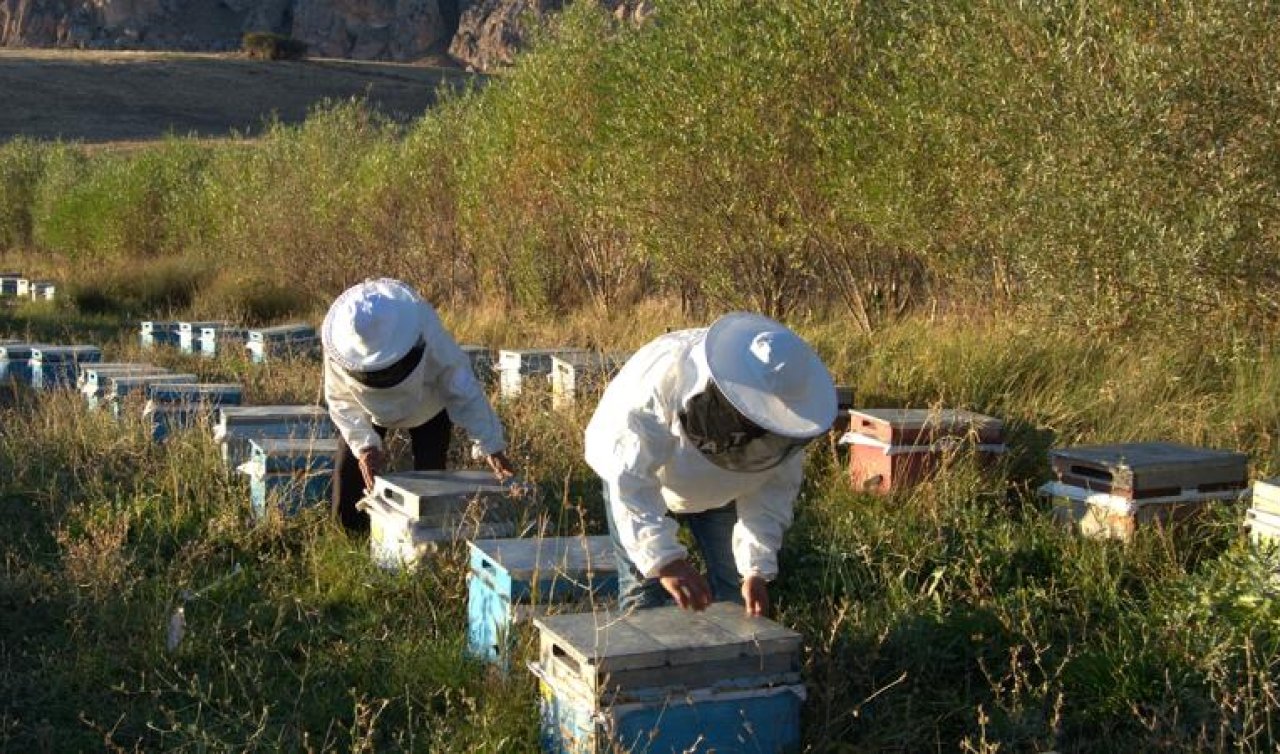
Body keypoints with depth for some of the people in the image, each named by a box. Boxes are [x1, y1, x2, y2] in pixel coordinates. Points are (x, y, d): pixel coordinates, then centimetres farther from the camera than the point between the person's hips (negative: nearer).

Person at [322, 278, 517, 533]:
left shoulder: (428, 334, -40)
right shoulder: (338, 347, -34)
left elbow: (464, 392, -31)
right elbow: (342, 402, -20)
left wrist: (492, 447, -34)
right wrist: (365, 446, -34)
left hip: (428, 408, -1)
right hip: (369, 410, 1)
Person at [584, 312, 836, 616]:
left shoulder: (783, 408, -29)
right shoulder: (663, 377, -42)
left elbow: (775, 488, -18)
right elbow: (630, 478, -42)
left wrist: (757, 569, -27)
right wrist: (664, 559, -52)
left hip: (720, 493, 4)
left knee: (734, 590, 0)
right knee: (644, 593, -11)